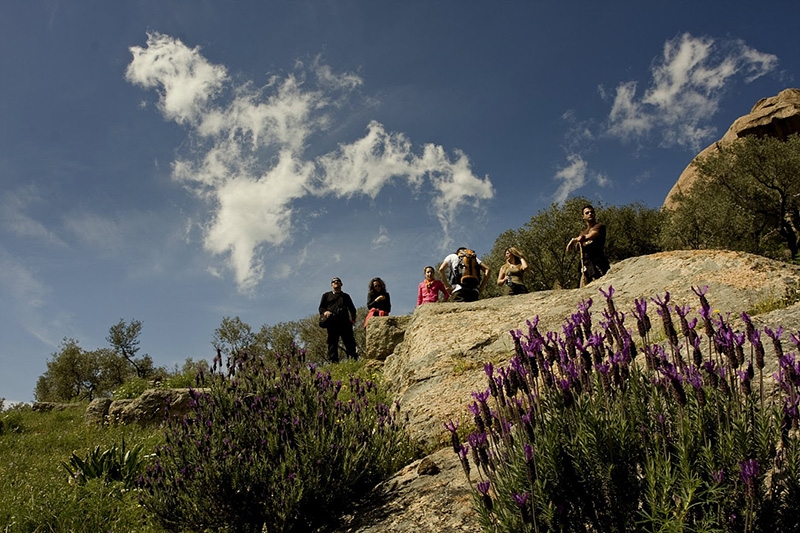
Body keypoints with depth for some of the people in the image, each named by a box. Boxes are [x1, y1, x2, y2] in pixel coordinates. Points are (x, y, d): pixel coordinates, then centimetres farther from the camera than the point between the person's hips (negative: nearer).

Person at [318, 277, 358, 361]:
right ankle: (333, 362, -8)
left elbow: (352, 308, 22)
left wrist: (353, 318, 4)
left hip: (345, 321, 1)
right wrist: (324, 312, -7)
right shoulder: (326, 295, 25)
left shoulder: (346, 296, 29)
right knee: (332, 343, -6)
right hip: (332, 322, -1)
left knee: (349, 342, -8)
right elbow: (321, 307, 16)